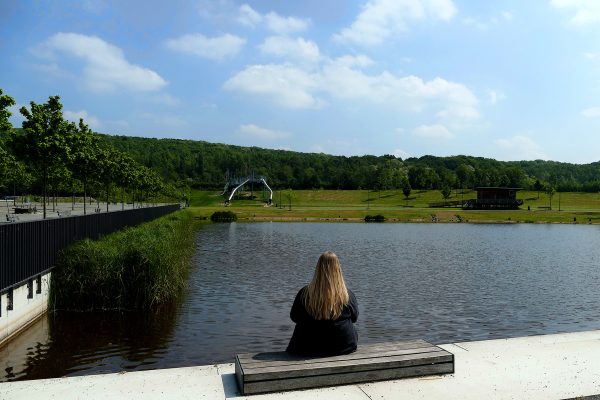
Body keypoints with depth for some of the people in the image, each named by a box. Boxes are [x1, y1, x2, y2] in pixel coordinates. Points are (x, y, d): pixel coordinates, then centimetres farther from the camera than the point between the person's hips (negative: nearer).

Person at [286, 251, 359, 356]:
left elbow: (294, 317, 0)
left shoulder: (304, 293, -16)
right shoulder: (348, 295, -15)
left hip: (309, 349, 0)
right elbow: (354, 318, 3)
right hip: (343, 347, 0)